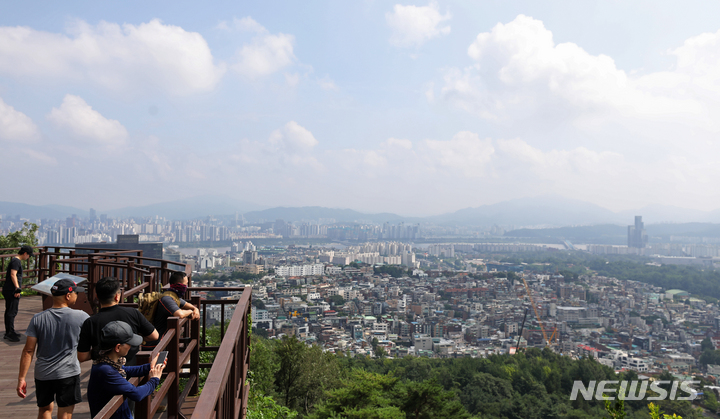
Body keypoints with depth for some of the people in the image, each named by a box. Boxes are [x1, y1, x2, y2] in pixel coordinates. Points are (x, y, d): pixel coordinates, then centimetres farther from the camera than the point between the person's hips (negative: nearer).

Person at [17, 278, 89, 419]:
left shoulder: (38, 319, -4)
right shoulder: (80, 317, -11)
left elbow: (28, 350, -4)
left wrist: (21, 378, 2)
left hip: (42, 374, 3)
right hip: (68, 373, -3)